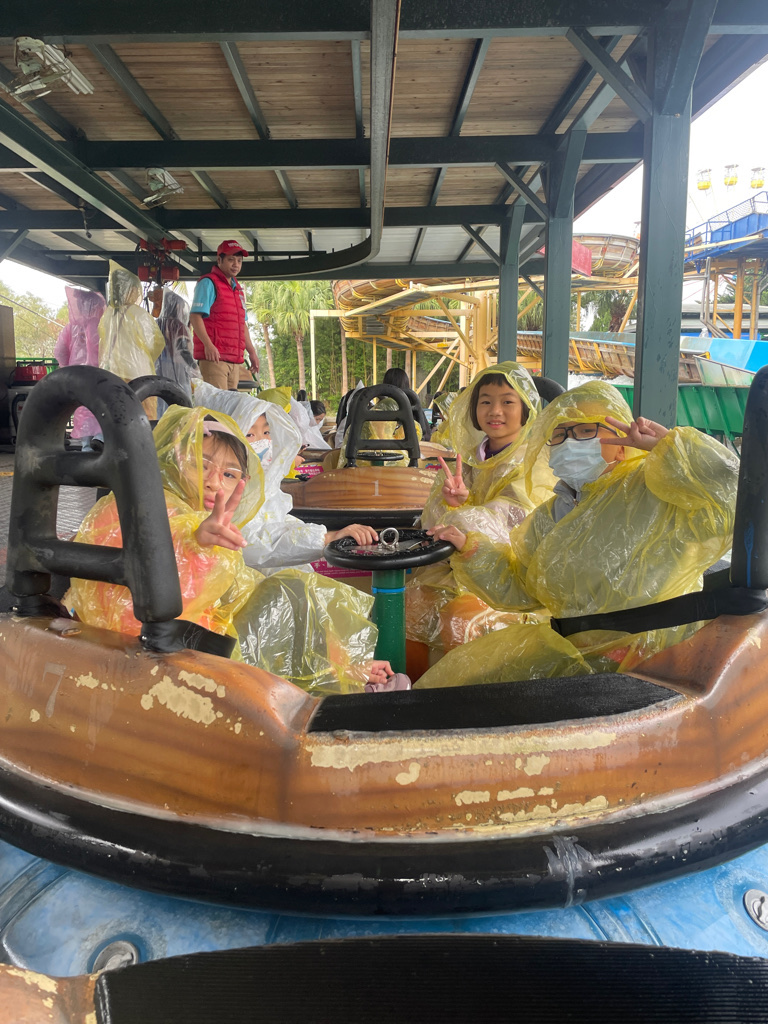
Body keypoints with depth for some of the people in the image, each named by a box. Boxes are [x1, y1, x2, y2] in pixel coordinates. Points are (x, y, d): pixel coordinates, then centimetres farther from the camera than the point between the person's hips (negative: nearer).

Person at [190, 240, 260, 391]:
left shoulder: (237, 288, 23)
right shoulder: (208, 283, -1)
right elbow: (195, 316, -11)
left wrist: (251, 351, 22)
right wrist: (208, 345, -24)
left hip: (235, 360, 8)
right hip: (213, 356, -8)